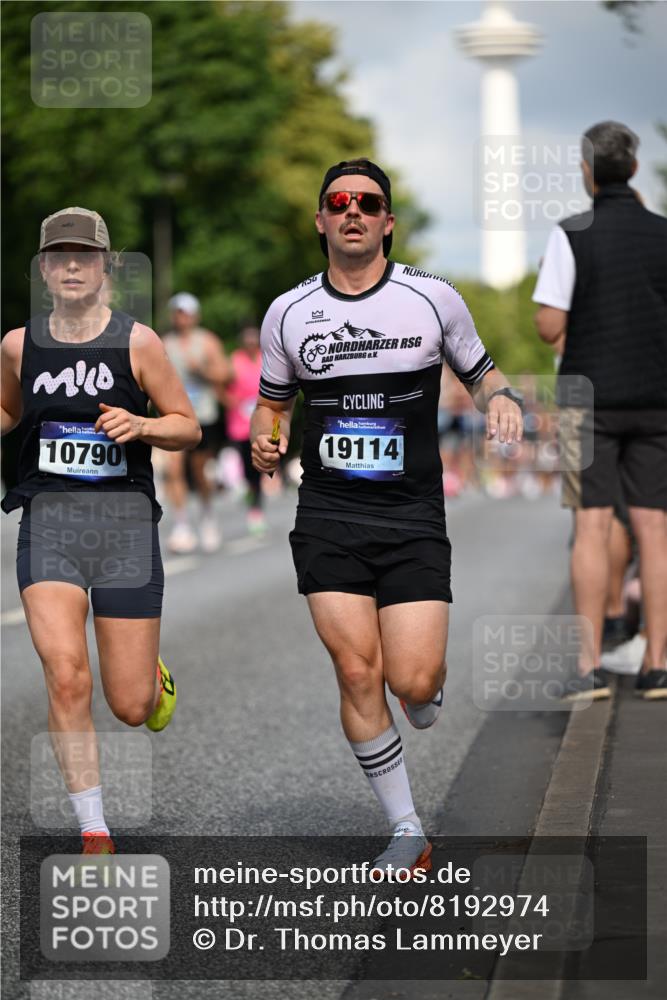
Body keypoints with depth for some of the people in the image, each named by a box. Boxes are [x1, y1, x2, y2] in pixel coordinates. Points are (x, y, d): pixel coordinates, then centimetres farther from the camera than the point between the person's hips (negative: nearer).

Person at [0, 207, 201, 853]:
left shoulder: (137, 342, 0)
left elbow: (189, 428, 5)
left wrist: (140, 424, -14)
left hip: (125, 516, -1)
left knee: (131, 708, 0)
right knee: (66, 678, -18)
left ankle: (153, 677, 40)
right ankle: (94, 832, -5)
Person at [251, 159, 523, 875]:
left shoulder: (433, 298, 2)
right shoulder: (287, 313, 6)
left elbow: (480, 371, 15)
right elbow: (273, 400, 19)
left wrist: (499, 397, -8)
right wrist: (266, 441, -3)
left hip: (413, 519, -1)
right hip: (328, 517, 1)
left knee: (413, 683, -11)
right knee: (357, 671, -9)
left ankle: (428, 698, 29)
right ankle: (406, 831, 5)